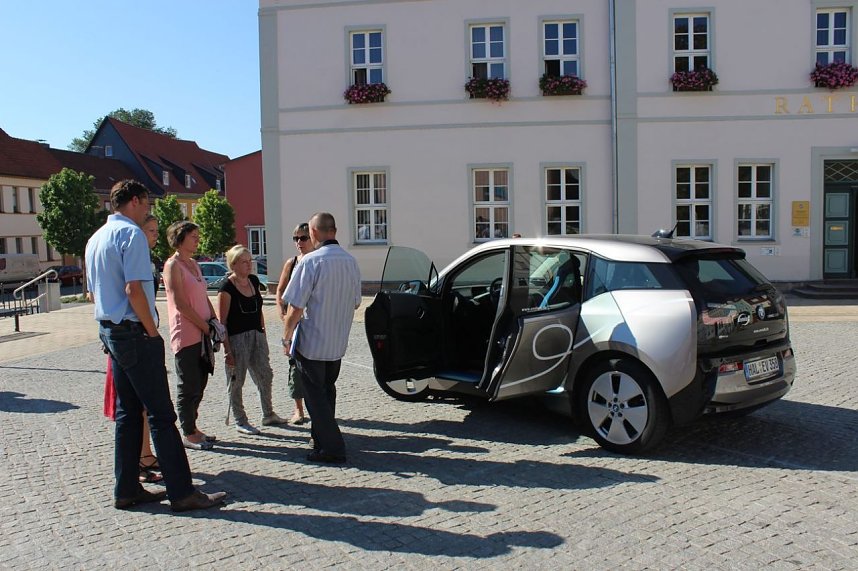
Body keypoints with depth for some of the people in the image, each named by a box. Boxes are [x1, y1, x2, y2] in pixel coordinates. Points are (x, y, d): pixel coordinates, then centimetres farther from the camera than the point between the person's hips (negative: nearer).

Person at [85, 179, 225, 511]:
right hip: (135, 334, -10)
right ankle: (182, 492, -3)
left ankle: (127, 490, 18)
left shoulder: (96, 239, 17)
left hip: (109, 331, 10)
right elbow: (134, 289, -21)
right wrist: (153, 332, -14)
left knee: (127, 412, 13)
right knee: (161, 414, -6)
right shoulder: (131, 234, -12)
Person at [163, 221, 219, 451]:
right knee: (189, 386, -1)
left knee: (200, 383, 12)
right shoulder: (173, 265, -10)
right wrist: (205, 326, -13)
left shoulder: (194, 264, 16)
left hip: (202, 334, 8)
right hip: (185, 334, -8)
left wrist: (215, 323, 8)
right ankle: (188, 434, 9)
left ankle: (192, 428, 23)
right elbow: (180, 303, -16)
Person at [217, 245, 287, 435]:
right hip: (237, 338, -7)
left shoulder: (254, 281, 7)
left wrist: (263, 332, 15)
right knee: (237, 381, 4)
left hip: (257, 335, 7)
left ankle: (268, 415, 27)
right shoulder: (227, 287, -14)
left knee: (265, 375, 12)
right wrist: (227, 349, -17)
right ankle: (240, 421, 17)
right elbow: (221, 321, -14)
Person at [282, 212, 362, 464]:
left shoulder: (311, 261, -18)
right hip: (338, 342, 7)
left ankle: (332, 448, 5)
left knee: (315, 395, 4)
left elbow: (295, 307, -18)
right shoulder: (351, 262, 4)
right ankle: (322, 435, 36)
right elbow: (355, 303, 13)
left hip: (311, 342, -7)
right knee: (327, 390, 22)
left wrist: (286, 337, -6)